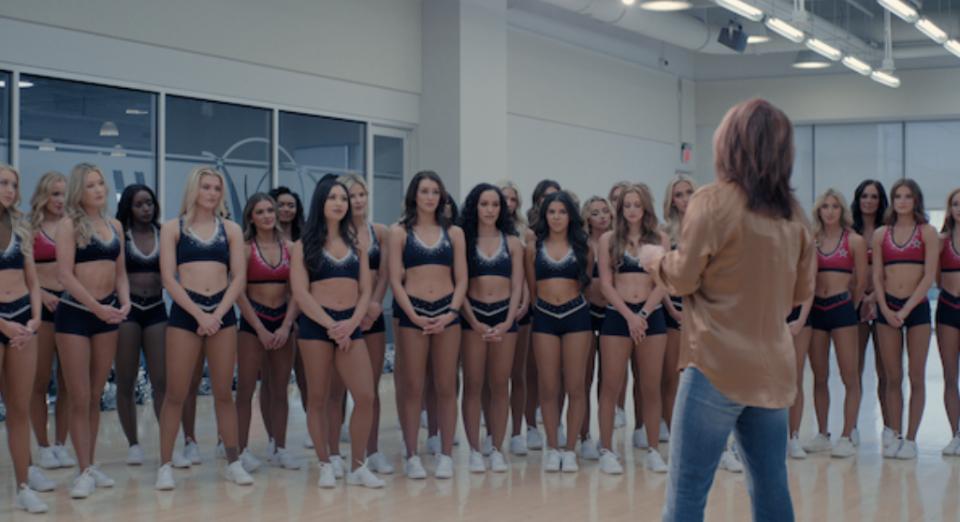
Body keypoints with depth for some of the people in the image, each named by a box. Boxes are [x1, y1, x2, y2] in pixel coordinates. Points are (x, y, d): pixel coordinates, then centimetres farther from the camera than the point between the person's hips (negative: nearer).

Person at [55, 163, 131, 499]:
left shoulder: (115, 226, 11)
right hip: (75, 313, -5)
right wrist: (96, 307, -20)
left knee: (96, 396, 11)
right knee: (80, 398, -3)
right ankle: (85, 473, 1)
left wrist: (125, 303, -3)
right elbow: (65, 274, -13)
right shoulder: (69, 225, -6)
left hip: (107, 314, 6)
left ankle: (91, 466, 18)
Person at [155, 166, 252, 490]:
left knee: (224, 392, 6)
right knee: (176, 394, -2)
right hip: (184, 313, -2)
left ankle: (234, 462, 13)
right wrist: (199, 315, -12)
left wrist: (217, 314, -9)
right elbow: (168, 278, -3)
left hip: (222, 313, 2)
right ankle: (165, 465, 5)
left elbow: (239, 277, 4)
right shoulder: (172, 228, 4)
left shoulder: (231, 230, 10)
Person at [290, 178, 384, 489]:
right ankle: (325, 466, 14)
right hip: (316, 324, -3)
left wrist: (351, 323, -9)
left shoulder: (356, 244, 14)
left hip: (351, 326, 3)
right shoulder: (304, 246, 4)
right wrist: (331, 324, -13)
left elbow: (365, 291, 9)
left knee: (366, 396, -7)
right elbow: (300, 293, -5)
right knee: (318, 399, 3)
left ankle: (358, 466, 4)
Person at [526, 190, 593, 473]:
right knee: (549, 388, 2)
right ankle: (553, 449, 11)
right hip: (544, 318, 0)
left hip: (576, 316, 0)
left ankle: (570, 450, 9)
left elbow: (586, 282, 12)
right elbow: (531, 287, 13)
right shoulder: (534, 248, 6)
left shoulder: (583, 246, 4)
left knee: (575, 387, 1)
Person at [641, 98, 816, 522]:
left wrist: (654, 258, 13)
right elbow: (802, 290, 16)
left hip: (718, 367, -7)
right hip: (774, 368, 7)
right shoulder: (793, 213, 10)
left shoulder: (712, 202, -9)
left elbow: (682, 279, -6)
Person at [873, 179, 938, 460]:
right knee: (893, 378, 4)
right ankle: (895, 436, 10)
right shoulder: (881, 234, 8)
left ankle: (911, 439, 4)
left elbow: (929, 276, -5)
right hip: (888, 308, 2)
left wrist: (906, 309, -12)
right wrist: (885, 309, -7)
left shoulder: (928, 233, 1)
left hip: (917, 307, -2)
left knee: (916, 377, 1)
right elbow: (877, 275, 7)